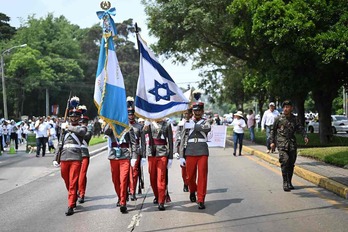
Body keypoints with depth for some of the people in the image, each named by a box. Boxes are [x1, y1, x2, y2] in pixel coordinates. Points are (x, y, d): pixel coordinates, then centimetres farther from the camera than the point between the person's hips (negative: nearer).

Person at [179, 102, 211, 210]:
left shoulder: (205, 122, 5)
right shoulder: (187, 123, 9)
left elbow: (208, 128, -22)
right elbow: (183, 141, 9)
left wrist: (192, 126, -20)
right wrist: (181, 156, 5)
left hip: (203, 153, -1)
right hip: (190, 153, 2)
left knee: (202, 177, -5)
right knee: (190, 177, 8)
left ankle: (201, 200, 3)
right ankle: (192, 191, 38)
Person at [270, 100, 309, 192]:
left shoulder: (295, 119, 10)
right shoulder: (278, 119, 5)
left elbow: (301, 128, 2)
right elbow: (273, 130, 11)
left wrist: (305, 136, -16)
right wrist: (272, 141, 5)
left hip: (292, 144, 3)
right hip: (282, 143, -3)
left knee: (291, 164, 6)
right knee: (285, 161, -18)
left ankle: (289, 183, 18)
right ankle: (285, 183, -16)